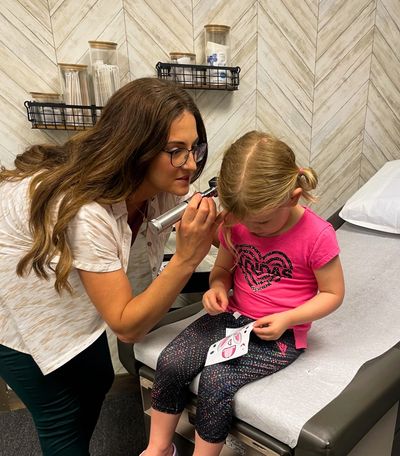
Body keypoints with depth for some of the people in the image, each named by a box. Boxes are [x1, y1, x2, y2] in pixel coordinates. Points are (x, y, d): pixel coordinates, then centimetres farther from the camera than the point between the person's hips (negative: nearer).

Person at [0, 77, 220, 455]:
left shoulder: (163, 184, -19)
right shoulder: (83, 212, -41)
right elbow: (127, 326, -33)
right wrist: (186, 258, -42)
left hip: (67, 294, 7)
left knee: (97, 381, 20)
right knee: (60, 415, 6)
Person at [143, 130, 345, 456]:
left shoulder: (317, 235, -18)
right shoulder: (235, 223, -5)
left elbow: (333, 293, -7)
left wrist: (286, 319, -19)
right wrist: (217, 288, -13)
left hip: (279, 333, -4)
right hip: (232, 316, 5)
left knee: (216, 380, -23)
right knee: (170, 362, -12)